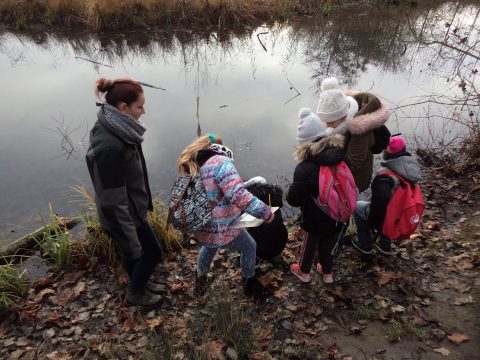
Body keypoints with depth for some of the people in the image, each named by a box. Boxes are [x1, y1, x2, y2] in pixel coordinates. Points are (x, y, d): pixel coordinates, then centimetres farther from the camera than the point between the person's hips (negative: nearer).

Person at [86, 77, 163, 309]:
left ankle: (138, 284, 51)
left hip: (131, 208, 8)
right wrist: (130, 239, -21)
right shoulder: (109, 147, -34)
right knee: (152, 253, 13)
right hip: (123, 216, -8)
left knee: (132, 253, 27)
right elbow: (113, 201, -29)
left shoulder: (114, 130, -3)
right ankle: (135, 294, 36)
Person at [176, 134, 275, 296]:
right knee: (249, 246, 25)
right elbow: (239, 196, -31)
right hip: (223, 231, -6)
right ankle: (250, 283, 44)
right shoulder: (221, 163, -21)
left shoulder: (191, 165, 4)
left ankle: (200, 279, 59)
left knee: (209, 247, 40)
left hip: (201, 229, 7)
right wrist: (267, 214, -22)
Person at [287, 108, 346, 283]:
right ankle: (327, 273, 53)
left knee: (308, 246, 24)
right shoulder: (341, 155, -15)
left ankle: (304, 272, 50)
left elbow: (293, 200, -23)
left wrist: (292, 190, -2)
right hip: (338, 217, 4)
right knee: (328, 246, 29)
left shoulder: (305, 168, -31)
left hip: (315, 221, -4)